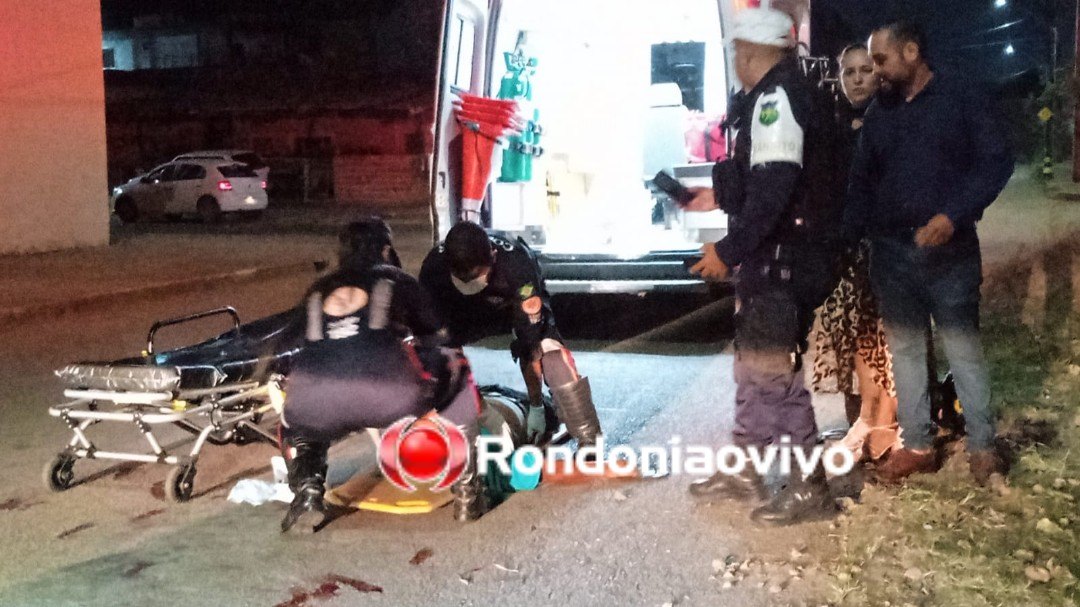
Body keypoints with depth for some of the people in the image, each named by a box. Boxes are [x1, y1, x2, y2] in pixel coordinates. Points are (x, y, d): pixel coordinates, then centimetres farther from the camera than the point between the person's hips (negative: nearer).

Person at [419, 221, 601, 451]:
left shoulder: (516, 264, -40)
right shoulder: (434, 266, -32)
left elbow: (530, 340, -36)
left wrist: (536, 407, -31)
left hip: (519, 308, -3)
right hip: (465, 312, 3)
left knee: (552, 356, -27)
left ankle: (589, 443, -19)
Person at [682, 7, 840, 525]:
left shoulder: (777, 96, -16)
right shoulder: (779, 96, 16)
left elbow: (776, 186, -26)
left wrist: (729, 249, -23)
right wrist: (720, 195, 31)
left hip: (780, 260, -11)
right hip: (772, 257, 11)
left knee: (773, 371, -5)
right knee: (754, 365, 18)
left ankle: (809, 489, 5)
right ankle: (745, 471, 30)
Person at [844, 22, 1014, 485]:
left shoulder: (960, 96, -4)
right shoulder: (878, 112, 11)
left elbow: (996, 160, -8)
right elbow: (861, 183, 12)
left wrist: (954, 215, -20)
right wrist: (845, 240, 1)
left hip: (950, 250, -5)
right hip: (891, 252, 5)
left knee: (963, 349, 2)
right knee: (904, 349, 10)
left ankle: (982, 447, 15)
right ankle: (918, 446, 20)